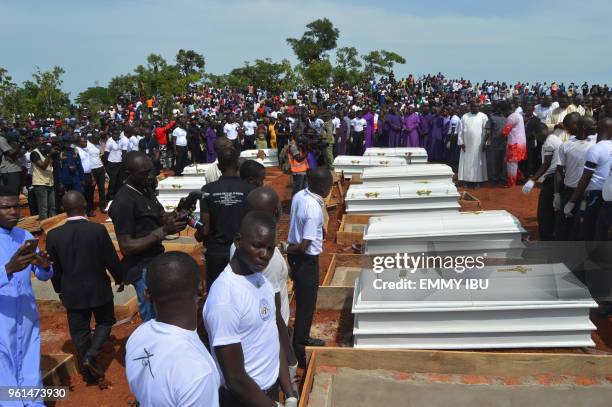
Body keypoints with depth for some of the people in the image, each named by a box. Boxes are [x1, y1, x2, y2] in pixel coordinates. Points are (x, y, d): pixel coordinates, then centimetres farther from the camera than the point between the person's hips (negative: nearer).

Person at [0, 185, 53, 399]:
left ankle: (35, 402, 27)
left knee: (30, 367, 14)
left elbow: (42, 276, 5)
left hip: (28, 315, 5)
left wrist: (45, 266, -16)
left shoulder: (25, 236, 4)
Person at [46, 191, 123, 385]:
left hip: (72, 292, 2)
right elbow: (112, 260, -11)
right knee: (105, 321, 20)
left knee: (79, 331, 15)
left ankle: (90, 371, 25)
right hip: (98, 289, -2)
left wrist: (60, 290, 17)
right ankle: (90, 356, 1)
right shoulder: (98, 230, -18)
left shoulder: (53, 235, -9)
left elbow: (54, 268, 1)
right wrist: (120, 278, 8)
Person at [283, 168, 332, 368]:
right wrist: (287, 248, -9)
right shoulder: (314, 210, -27)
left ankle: (303, 338, 43)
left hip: (295, 256, 9)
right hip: (306, 260, -9)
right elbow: (304, 246, -24)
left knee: (302, 301, 24)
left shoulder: (299, 195, -2)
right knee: (306, 305, 6)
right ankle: (298, 352, 19)